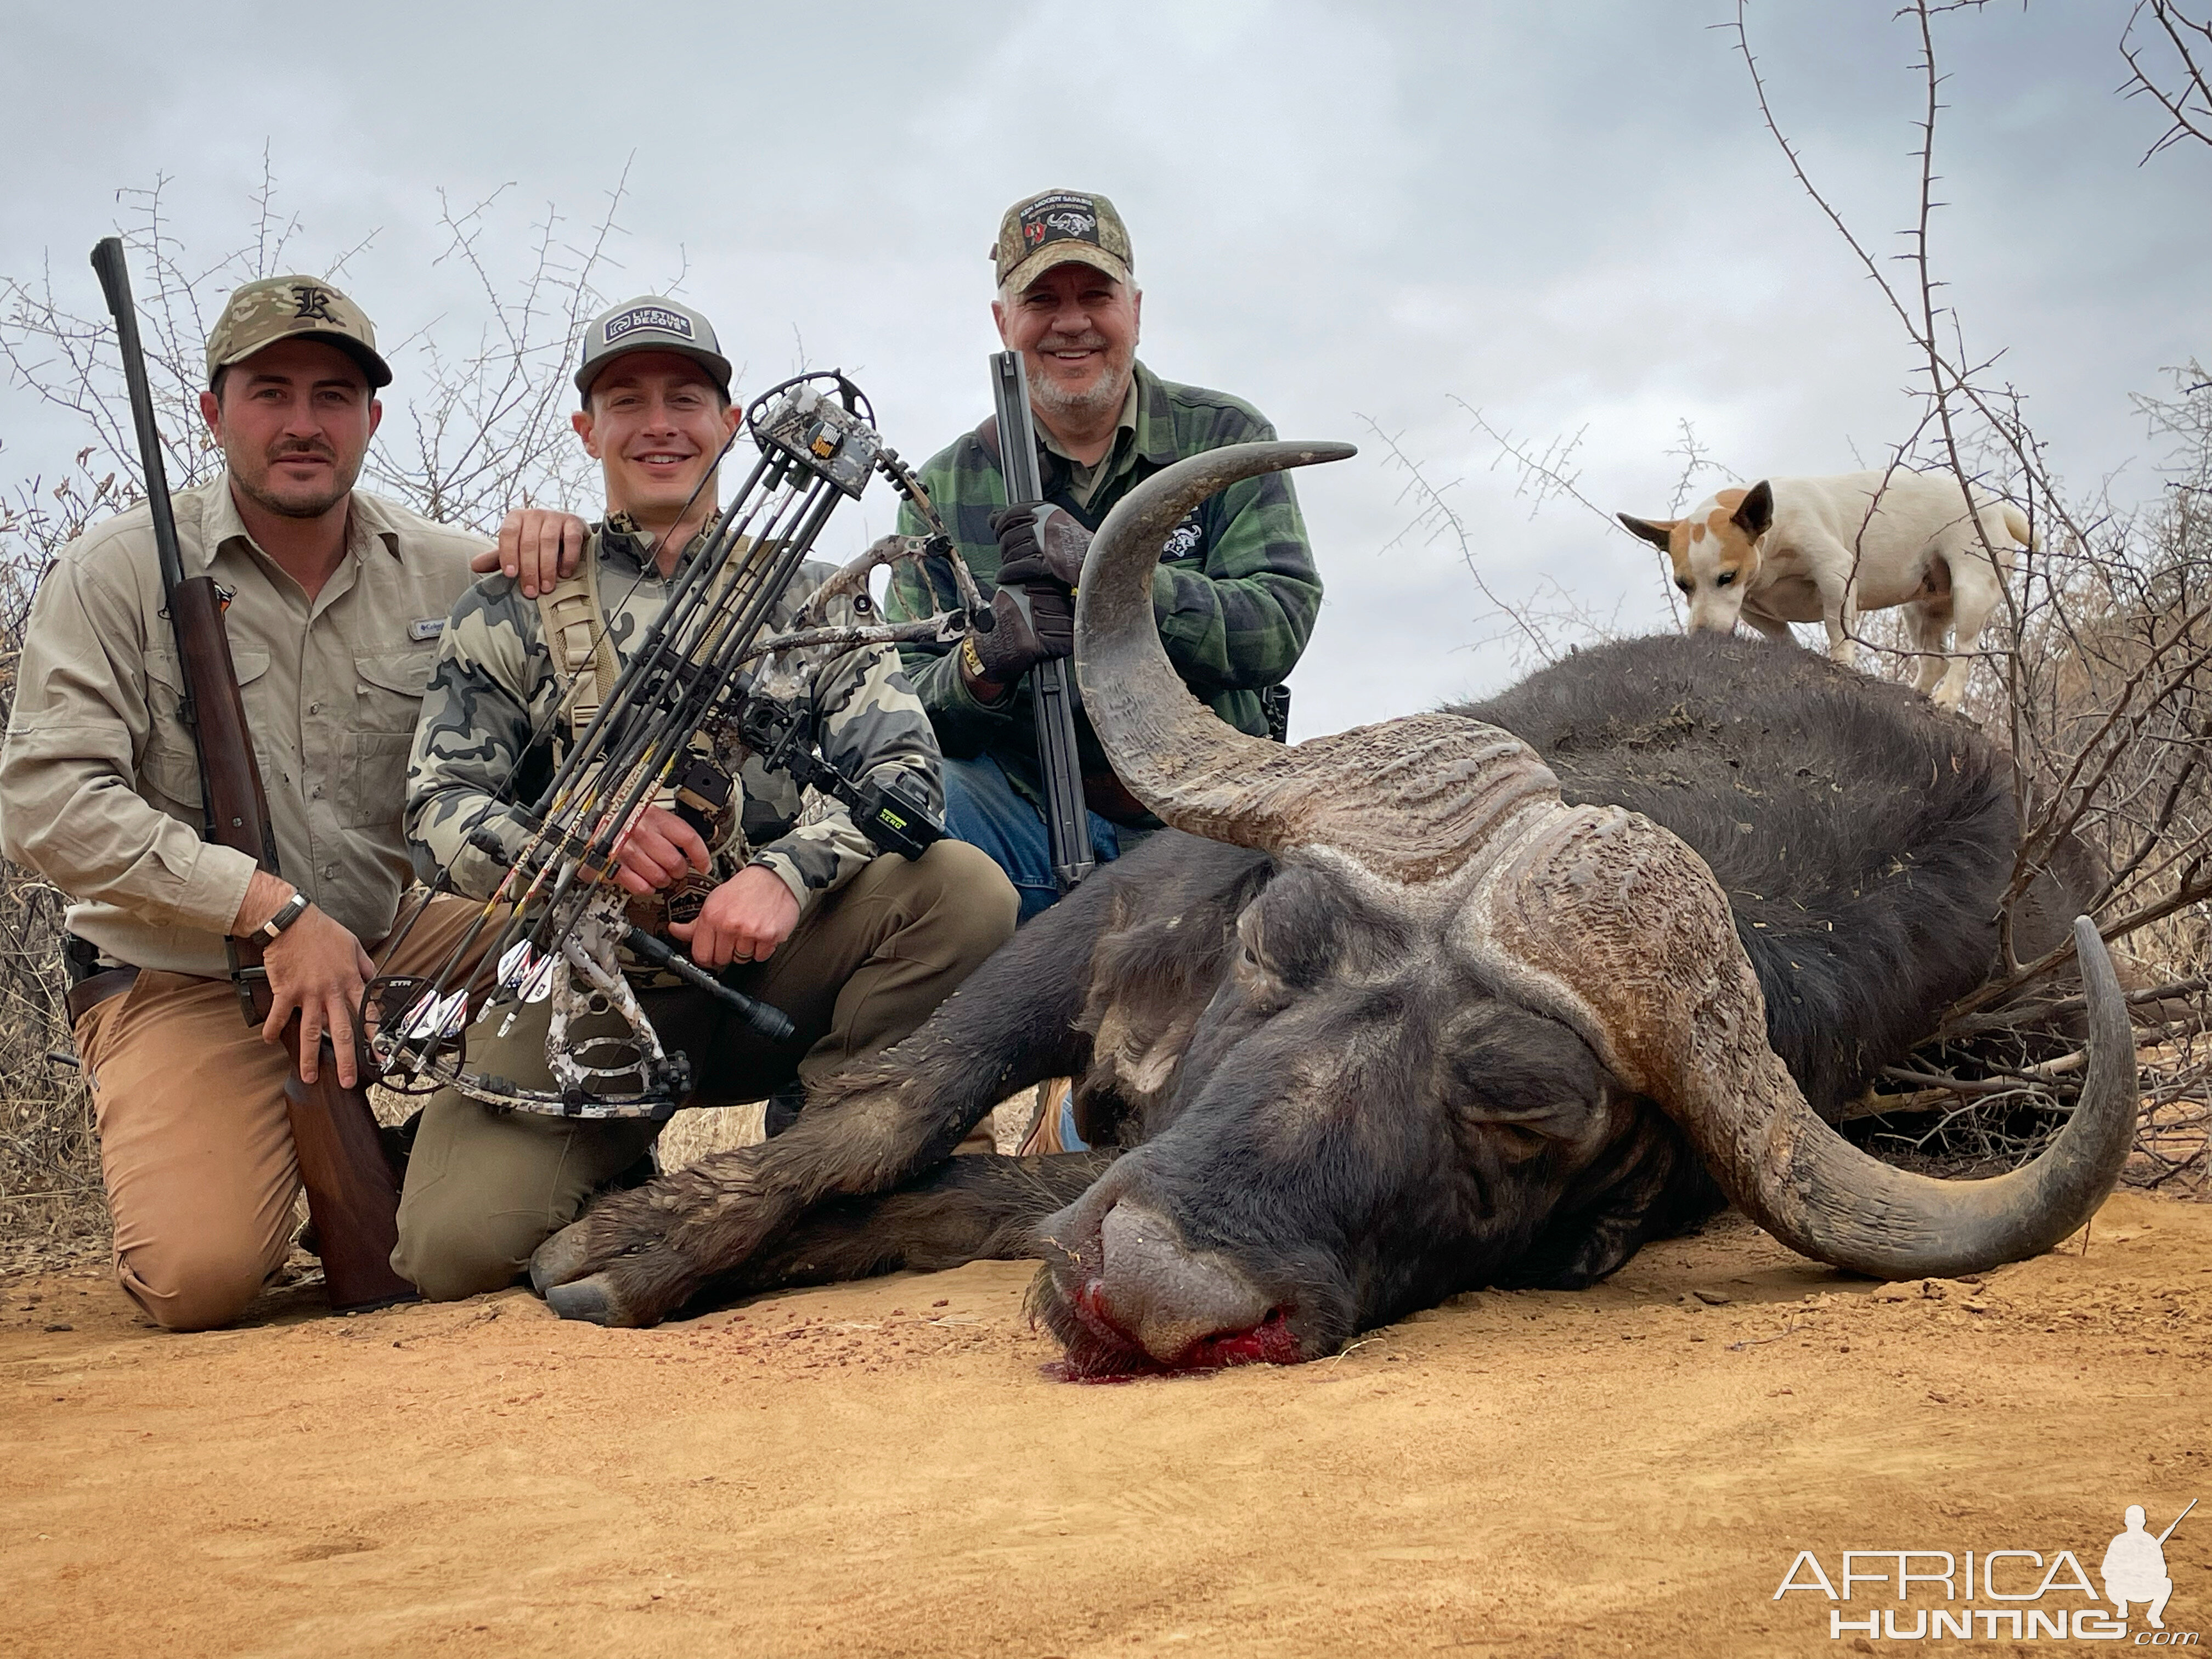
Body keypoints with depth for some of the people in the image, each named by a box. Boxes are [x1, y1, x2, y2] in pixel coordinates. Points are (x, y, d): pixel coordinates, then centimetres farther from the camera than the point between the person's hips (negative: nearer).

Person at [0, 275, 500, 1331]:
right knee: (199, 1275, -23)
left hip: (396, 946, 3)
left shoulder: (445, 572, 5)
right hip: (181, 978, -3)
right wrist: (274, 909, -23)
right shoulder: (118, 572, -5)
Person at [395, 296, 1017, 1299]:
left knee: (965, 889, -27)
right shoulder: (513, 611, 12)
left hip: (775, 958, 1)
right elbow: (437, 811, 4)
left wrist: (788, 873, -21)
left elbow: (903, 768, 0)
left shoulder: (808, 599, 14)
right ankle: (618, 1179, 11)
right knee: (459, 1245, -24)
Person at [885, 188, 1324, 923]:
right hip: (1032, 823, 1)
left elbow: (1280, 623, -10)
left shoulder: (1226, 441, 5)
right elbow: (906, 703, 1)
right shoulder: (946, 489, 7)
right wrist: (986, 662, -23)